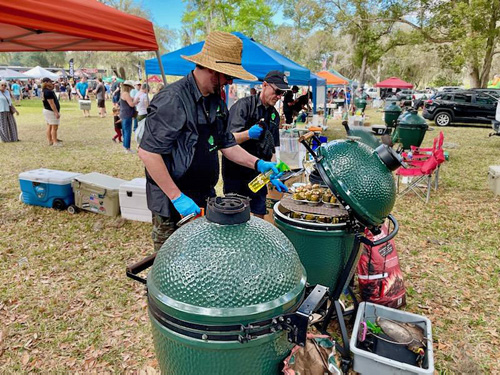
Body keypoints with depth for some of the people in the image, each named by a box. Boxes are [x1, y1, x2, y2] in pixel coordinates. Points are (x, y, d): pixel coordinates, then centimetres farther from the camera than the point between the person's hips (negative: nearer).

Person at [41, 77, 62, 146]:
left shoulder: (44, 91, 10)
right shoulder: (48, 92, -20)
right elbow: (51, 103, -24)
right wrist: (56, 112, -24)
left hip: (46, 110, 11)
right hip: (51, 111, -11)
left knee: (49, 126, 15)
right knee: (54, 127, -5)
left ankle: (50, 141, 21)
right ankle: (55, 142, -1)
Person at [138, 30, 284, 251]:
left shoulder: (217, 102, 8)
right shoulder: (173, 99, -20)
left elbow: (226, 144, 17)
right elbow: (147, 152, -22)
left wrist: (257, 164, 3)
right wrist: (177, 197, -21)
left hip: (204, 200, 8)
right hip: (172, 208, -7)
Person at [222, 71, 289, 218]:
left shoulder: (274, 114, 14)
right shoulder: (244, 105, -8)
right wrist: (248, 134, -35)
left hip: (259, 176, 6)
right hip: (235, 176, -6)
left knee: (259, 217, 9)